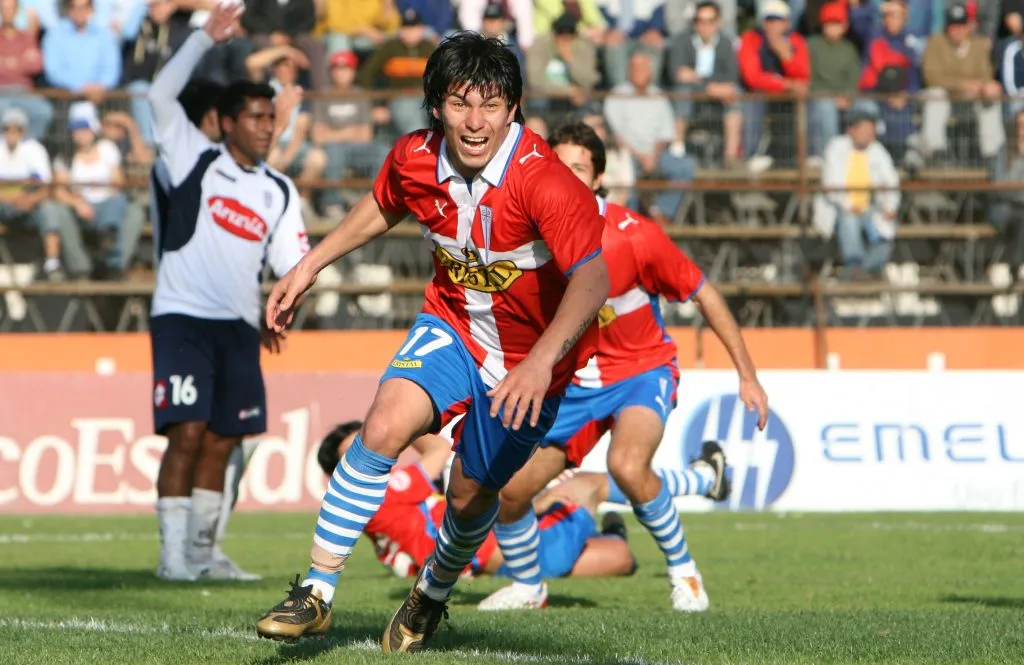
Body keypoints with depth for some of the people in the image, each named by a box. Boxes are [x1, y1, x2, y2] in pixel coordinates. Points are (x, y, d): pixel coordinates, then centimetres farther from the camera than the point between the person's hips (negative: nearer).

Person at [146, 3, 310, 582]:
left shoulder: (279, 191, 13)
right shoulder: (196, 159, 2)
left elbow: (294, 263, 11)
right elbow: (162, 95, -7)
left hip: (239, 327, 5)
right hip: (183, 317, -5)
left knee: (221, 443, 6)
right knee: (187, 435, -13)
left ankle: (202, 551, 14)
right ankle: (172, 552, -11)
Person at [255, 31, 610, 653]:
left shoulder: (544, 181, -32)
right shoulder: (415, 158, -14)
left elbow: (593, 279, -43)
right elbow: (383, 207, 12)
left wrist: (540, 363, -57)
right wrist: (310, 266, 12)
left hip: (529, 360, -3)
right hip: (452, 325, 3)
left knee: (471, 495, 9)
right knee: (385, 425, -23)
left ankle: (433, 595, 43)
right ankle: (318, 591, -15)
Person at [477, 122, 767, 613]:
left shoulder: (634, 235, -21)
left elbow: (704, 296, -9)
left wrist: (747, 376, -8)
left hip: (642, 371, -4)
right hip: (573, 382, 4)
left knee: (627, 466, -34)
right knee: (508, 489, -4)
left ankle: (683, 570, -11)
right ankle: (527, 587, 26)